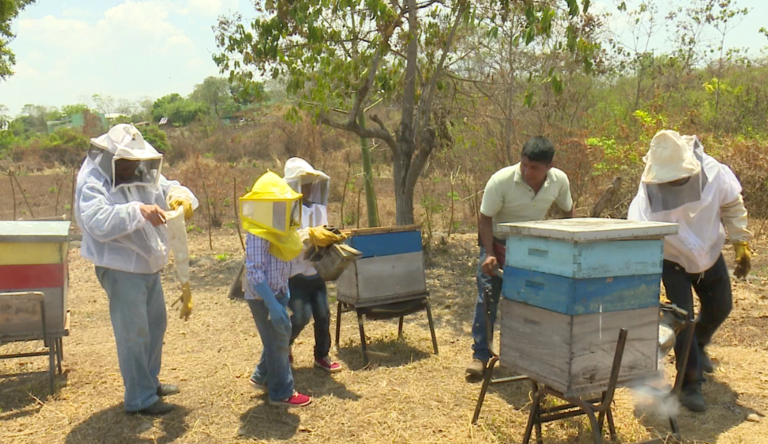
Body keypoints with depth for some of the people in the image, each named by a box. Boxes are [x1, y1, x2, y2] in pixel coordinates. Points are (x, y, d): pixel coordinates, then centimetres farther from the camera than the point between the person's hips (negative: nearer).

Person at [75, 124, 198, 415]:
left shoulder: (142, 175, 6)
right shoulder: (93, 183, -16)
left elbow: (166, 187, 5)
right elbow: (98, 223, -31)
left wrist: (179, 196, -20)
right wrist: (137, 211, -40)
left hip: (149, 266, 9)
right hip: (121, 269, -9)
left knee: (156, 324, 20)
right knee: (134, 334, -3)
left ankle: (150, 381, 37)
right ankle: (140, 399, 9)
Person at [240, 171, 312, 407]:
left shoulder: (278, 232, 6)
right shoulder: (258, 236, -23)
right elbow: (255, 272, -26)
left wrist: (284, 291, 16)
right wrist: (272, 304, -28)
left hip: (276, 293, 9)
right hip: (262, 297, -9)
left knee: (282, 334, 19)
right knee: (277, 341, 0)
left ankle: (261, 377, 37)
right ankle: (282, 393, 14)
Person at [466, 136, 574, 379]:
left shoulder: (559, 180, -17)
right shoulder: (501, 180, -28)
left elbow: (568, 212, 2)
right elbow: (486, 218, -20)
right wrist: (489, 254, -27)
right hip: (498, 242, -3)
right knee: (487, 298, -7)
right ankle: (480, 354, 1)